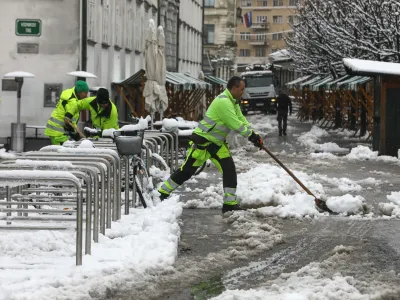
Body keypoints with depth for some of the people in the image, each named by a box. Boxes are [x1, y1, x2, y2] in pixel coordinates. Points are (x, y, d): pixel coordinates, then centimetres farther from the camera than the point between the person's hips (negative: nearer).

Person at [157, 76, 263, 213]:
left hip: (217, 143, 9)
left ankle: (230, 203, 0)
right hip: (202, 141, -9)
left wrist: (254, 135, -2)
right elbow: (235, 124, -25)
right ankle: (163, 192, 14)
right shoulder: (223, 102, -25)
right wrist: (251, 134, -15)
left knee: (229, 169, -3)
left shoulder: (233, 102, 9)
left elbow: (241, 120, 10)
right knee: (187, 170, -1)